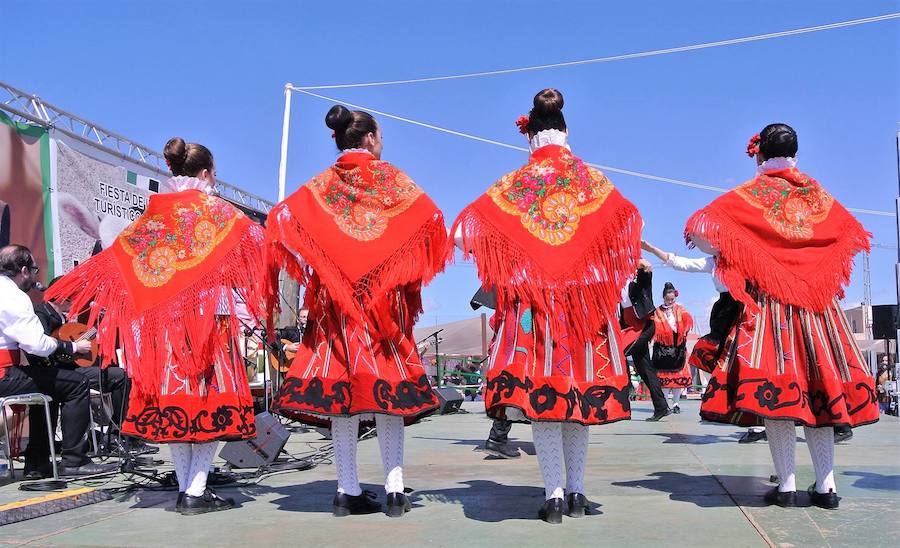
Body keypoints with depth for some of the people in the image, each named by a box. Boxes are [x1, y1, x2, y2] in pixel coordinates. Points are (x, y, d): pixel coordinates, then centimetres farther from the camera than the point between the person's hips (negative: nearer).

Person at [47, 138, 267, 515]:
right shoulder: (217, 210, 0)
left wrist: (70, 289, 19)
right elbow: (254, 247, -6)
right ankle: (196, 491, -7)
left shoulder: (153, 214, 11)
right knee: (210, 398, -3)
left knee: (173, 399, 7)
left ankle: (185, 490, 10)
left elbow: (117, 259, 11)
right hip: (208, 317, -5)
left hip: (162, 319, 5)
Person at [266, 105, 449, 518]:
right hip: (386, 296, -1)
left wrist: (316, 270, 7)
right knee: (387, 385, 0)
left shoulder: (320, 186, 10)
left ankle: (348, 491, 1)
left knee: (341, 388, 1)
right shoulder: (394, 179, 5)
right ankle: (394, 489, -4)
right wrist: (408, 270, 5)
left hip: (336, 296, 2)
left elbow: (282, 218, -1)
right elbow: (429, 218, -5)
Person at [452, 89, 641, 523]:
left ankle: (554, 496, -4)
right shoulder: (592, 178, 7)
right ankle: (576, 493, 11)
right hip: (585, 297, 2)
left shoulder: (515, 182, 3)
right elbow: (628, 224, 9)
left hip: (532, 296, -2)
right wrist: (599, 263, 22)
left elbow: (466, 228, -2)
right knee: (580, 388, 7)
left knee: (540, 389, -1)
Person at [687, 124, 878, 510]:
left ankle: (787, 486, -5)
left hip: (767, 302, -3)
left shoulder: (748, 194, -1)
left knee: (774, 389, -3)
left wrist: (730, 256, 6)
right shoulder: (820, 195, 11)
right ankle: (826, 485, 5)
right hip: (817, 302, 4)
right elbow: (852, 235, 25)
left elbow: (699, 231, -9)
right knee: (818, 388, 6)